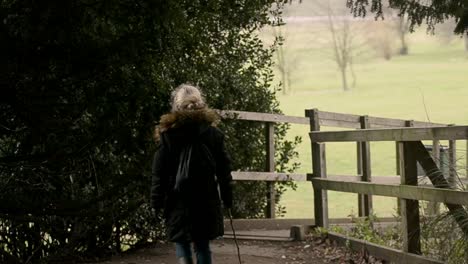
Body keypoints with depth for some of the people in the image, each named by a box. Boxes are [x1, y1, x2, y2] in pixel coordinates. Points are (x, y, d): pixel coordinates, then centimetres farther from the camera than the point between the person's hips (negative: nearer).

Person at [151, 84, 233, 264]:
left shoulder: (167, 133, -4)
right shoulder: (213, 133, 3)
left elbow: (159, 172, -5)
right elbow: (224, 169, 4)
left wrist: (156, 201, -1)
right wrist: (227, 199, 10)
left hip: (179, 200, -2)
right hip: (206, 200, 2)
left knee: (181, 242, 7)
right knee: (202, 245, 11)